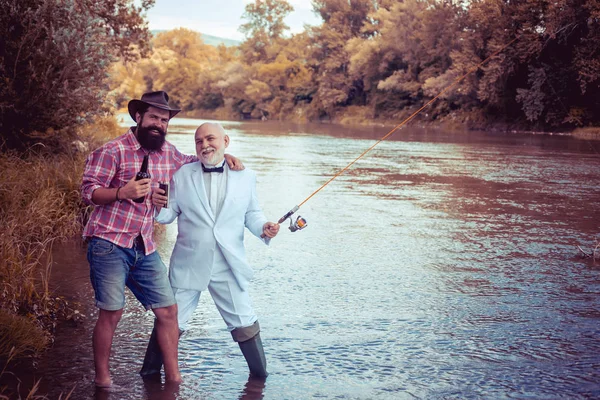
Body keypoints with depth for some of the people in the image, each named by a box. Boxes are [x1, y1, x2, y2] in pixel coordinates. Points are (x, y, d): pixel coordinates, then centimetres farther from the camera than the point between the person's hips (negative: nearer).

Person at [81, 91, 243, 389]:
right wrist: (123, 191, -25)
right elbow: (88, 191, -9)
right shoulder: (113, 151, -8)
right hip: (109, 244, -6)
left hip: (144, 249, 6)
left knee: (167, 310, 3)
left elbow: (189, 162, 31)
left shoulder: (167, 152, 11)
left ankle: (173, 378, 15)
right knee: (111, 312, -3)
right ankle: (102, 379, 16)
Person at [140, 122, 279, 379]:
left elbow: (251, 214, 10)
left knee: (244, 323, 7)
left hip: (228, 267, 1)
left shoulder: (245, 177, 4)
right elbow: (170, 215, 3)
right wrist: (158, 206, -19)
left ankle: (260, 375, 25)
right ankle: (150, 372, 25)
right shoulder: (182, 175, 1)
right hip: (188, 266, 0)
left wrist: (263, 227, -11)